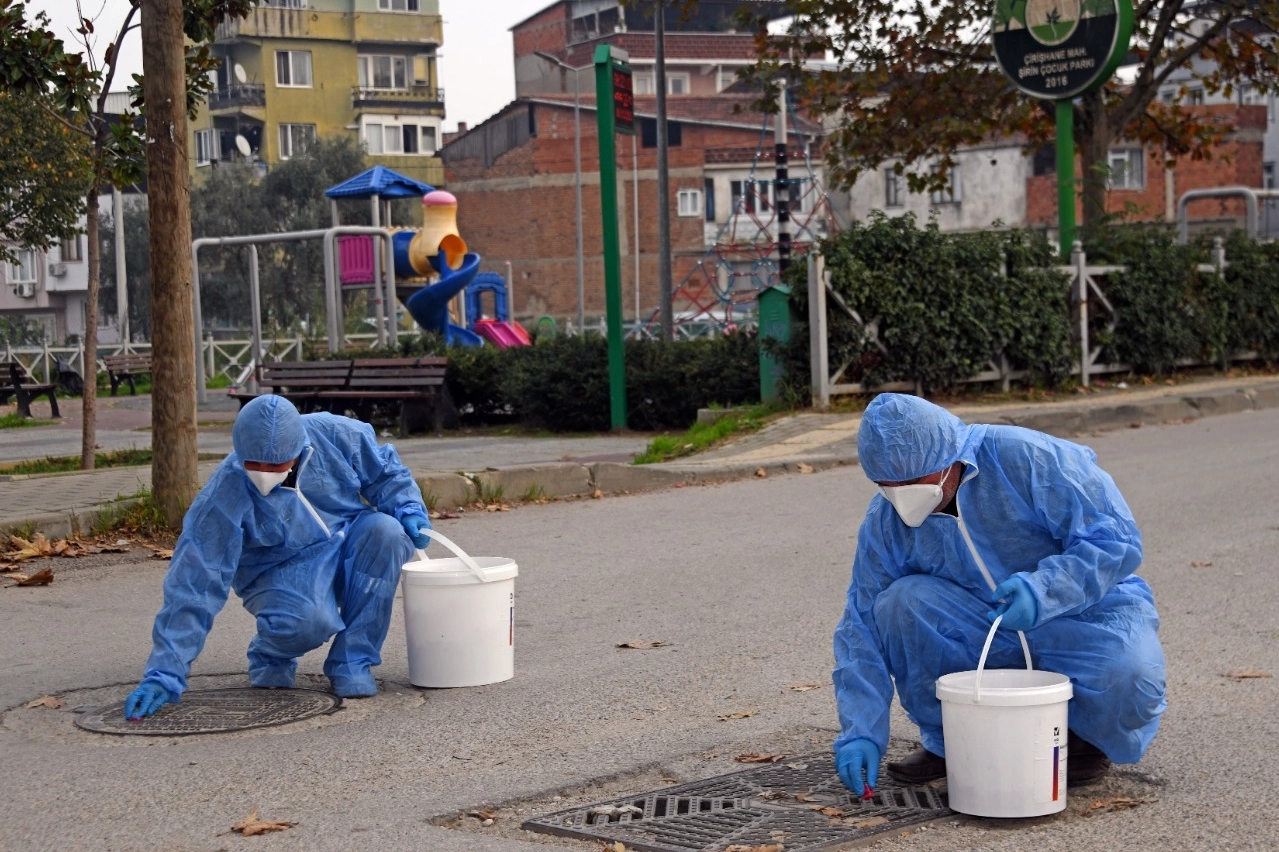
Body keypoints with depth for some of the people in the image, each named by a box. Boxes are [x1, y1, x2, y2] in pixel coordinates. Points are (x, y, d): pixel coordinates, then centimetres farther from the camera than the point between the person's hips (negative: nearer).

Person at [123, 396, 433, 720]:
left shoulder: (338, 436, -17)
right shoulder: (223, 496, -24)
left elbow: (385, 472, 5)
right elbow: (195, 586, -24)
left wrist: (408, 510, -14)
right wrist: (165, 674, -27)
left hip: (347, 548, 4)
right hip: (282, 570, -4)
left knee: (385, 532, -30)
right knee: (306, 619, -38)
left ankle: (352, 662, -16)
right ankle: (269, 656, 2)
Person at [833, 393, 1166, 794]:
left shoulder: (1025, 459, -23)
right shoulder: (886, 521, -9)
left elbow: (1116, 538, -23)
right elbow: (863, 627, -7)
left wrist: (1043, 589, -39)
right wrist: (861, 731, -16)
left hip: (1083, 611, -3)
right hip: (979, 633, 3)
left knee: (1128, 675, -35)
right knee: (899, 603, -24)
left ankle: (1087, 735, 3)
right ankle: (949, 740, -2)